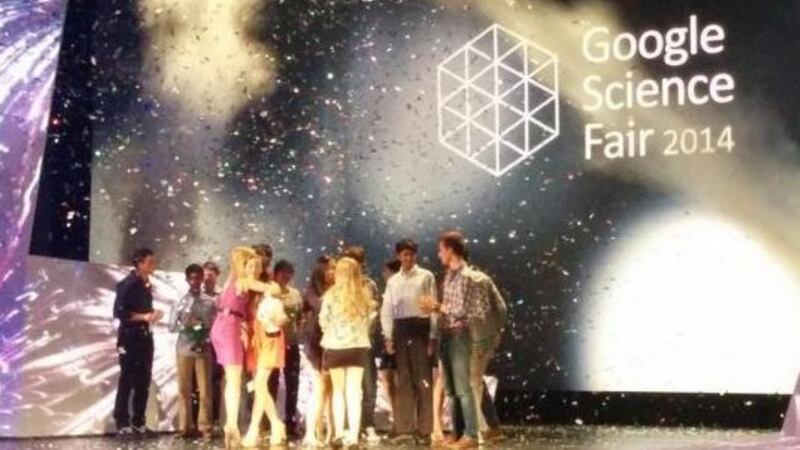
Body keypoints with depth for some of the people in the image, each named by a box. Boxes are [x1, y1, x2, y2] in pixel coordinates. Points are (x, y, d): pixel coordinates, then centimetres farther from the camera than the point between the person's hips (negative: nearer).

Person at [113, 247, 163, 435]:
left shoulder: (147, 285, 14)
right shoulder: (127, 284, -10)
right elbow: (119, 312, -16)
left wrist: (153, 316, 4)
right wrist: (145, 316, -19)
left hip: (145, 337, 8)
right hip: (130, 338, -8)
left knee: (143, 382, 9)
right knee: (127, 382, -4)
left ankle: (138, 422, 16)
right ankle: (122, 423, 1)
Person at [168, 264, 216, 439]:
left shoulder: (210, 302, 2)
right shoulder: (180, 302, 5)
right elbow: (171, 326, 3)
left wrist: (208, 342, -13)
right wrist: (185, 325, -14)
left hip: (204, 349, -1)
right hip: (184, 349, 1)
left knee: (205, 389, 0)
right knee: (184, 389, 5)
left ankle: (204, 427, 5)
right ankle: (185, 426, 11)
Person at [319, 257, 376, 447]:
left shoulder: (332, 294, -8)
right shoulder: (365, 294, -1)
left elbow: (324, 321, -1)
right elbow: (368, 320, 5)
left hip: (336, 346, -1)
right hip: (359, 346, 1)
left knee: (338, 391, 11)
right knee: (354, 392, 3)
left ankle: (339, 433, 9)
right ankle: (353, 435, -3)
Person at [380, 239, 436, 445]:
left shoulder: (426, 277, 2)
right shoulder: (393, 281, 14)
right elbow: (387, 310, 12)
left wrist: (432, 337, -7)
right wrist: (388, 337, 2)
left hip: (420, 329, -3)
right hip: (400, 330, 4)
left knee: (422, 381, -2)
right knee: (403, 382, 6)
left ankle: (424, 430, 2)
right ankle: (404, 429, 9)